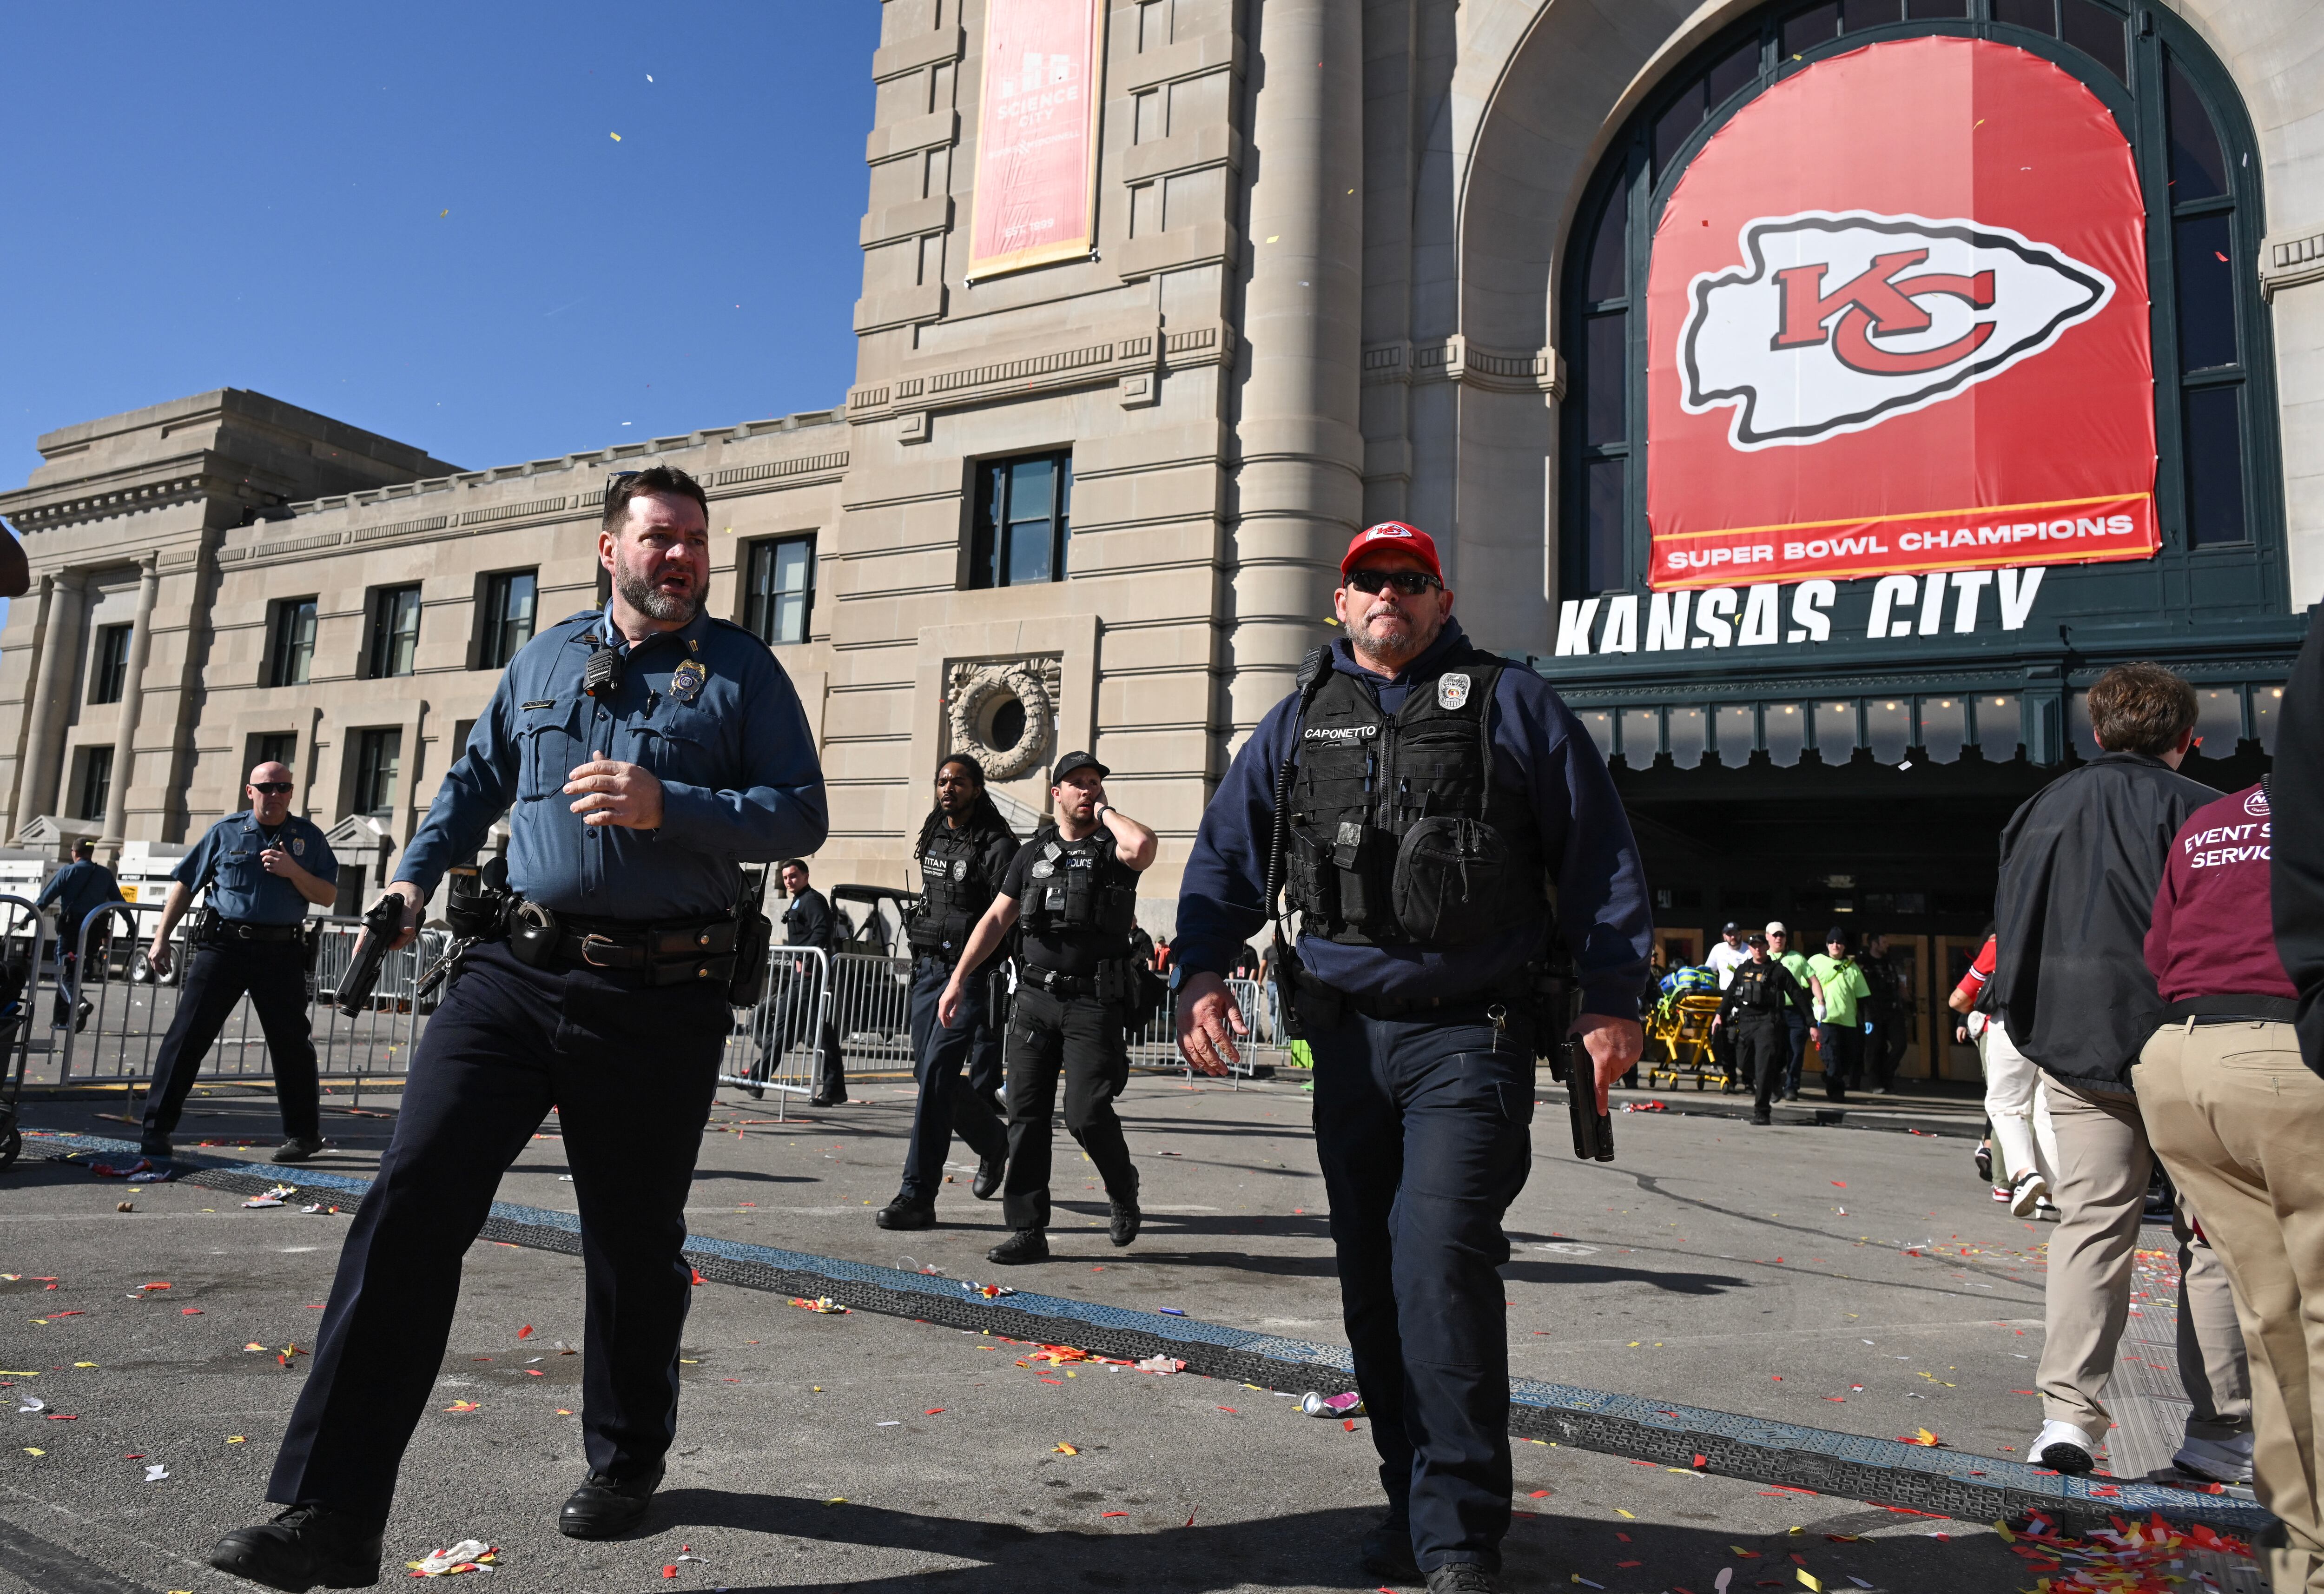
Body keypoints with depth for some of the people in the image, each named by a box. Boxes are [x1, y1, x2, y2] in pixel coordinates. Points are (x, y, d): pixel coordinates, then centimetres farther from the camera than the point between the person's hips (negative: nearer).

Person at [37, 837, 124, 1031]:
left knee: (65, 973, -4)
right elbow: (119, 902, 10)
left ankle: (78, 1004, -33)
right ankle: (62, 1018, 18)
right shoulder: (105, 874, 10)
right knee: (75, 972, 15)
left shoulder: (68, 871, -1)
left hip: (70, 927, -4)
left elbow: (46, 898, -6)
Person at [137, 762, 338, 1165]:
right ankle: (157, 1127, 8)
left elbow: (328, 896, 4)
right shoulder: (225, 831, 6)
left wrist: (293, 872, -13)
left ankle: (302, 1134, 13)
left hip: (281, 951, 0)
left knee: (291, 1042, 3)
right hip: (223, 945, 0)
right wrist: (161, 938, 6)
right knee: (187, 1034, -1)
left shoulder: (308, 837, 7)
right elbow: (185, 884, 10)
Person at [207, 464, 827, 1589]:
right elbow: (477, 777, 28)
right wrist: (416, 874, 15)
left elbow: (801, 815, -5)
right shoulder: (544, 659, 15)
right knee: (412, 1202, -9)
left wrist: (668, 806, -18)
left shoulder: (741, 671, 3)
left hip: (660, 998, -3)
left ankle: (625, 1467, 32)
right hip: (515, 971, 3)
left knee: (634, 1240, 9)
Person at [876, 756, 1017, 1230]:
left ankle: (917, 1196, -12)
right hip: (927, 968, 8)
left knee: (937, 1072, -15)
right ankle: (993, 1141, 39)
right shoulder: (932, 838, 14)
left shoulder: (996, 846, -9)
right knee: (931, 1073, 12)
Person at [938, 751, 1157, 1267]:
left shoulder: (1114, 847, 2)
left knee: (1086, 1112, -10)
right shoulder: (1033, 853, 14)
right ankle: (1028, 1231, 9)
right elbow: (996, 919, 15)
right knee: (1026, 1114, 2)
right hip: (1036, 997, 4)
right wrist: (958, 979, 8)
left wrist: (1105, 811, -6)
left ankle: (1123, 1188, 20)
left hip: (1096, 1001, -4)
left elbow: (1143, 848, -24)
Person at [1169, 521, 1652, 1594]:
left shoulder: (1509, 703, 5)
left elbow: (1599, 854, 4)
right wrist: (1202, 974, -1)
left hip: (1471, 1034, -4)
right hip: (1348, 1034, 5)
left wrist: (1611, 998, -2)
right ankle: (1414, 1495, 26)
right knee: (1371, 1275, 9)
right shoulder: (1296, 724, 14)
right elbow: (1225, 857, 14)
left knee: (1441, 1262, -15)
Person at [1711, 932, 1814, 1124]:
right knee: (1744, 1063, 11)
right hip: (1745, 1022, 5)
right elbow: (1730, 994, 22)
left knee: (1764, 1068, -12)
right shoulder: (1742, 971, 15)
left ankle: (1762, 1112, -9)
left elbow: (1798, 996, 1)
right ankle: (1774, 1080, 40)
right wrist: (1720, 1015, 11)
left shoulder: (1778, 970, 1)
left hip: (1768, 1023, -5)